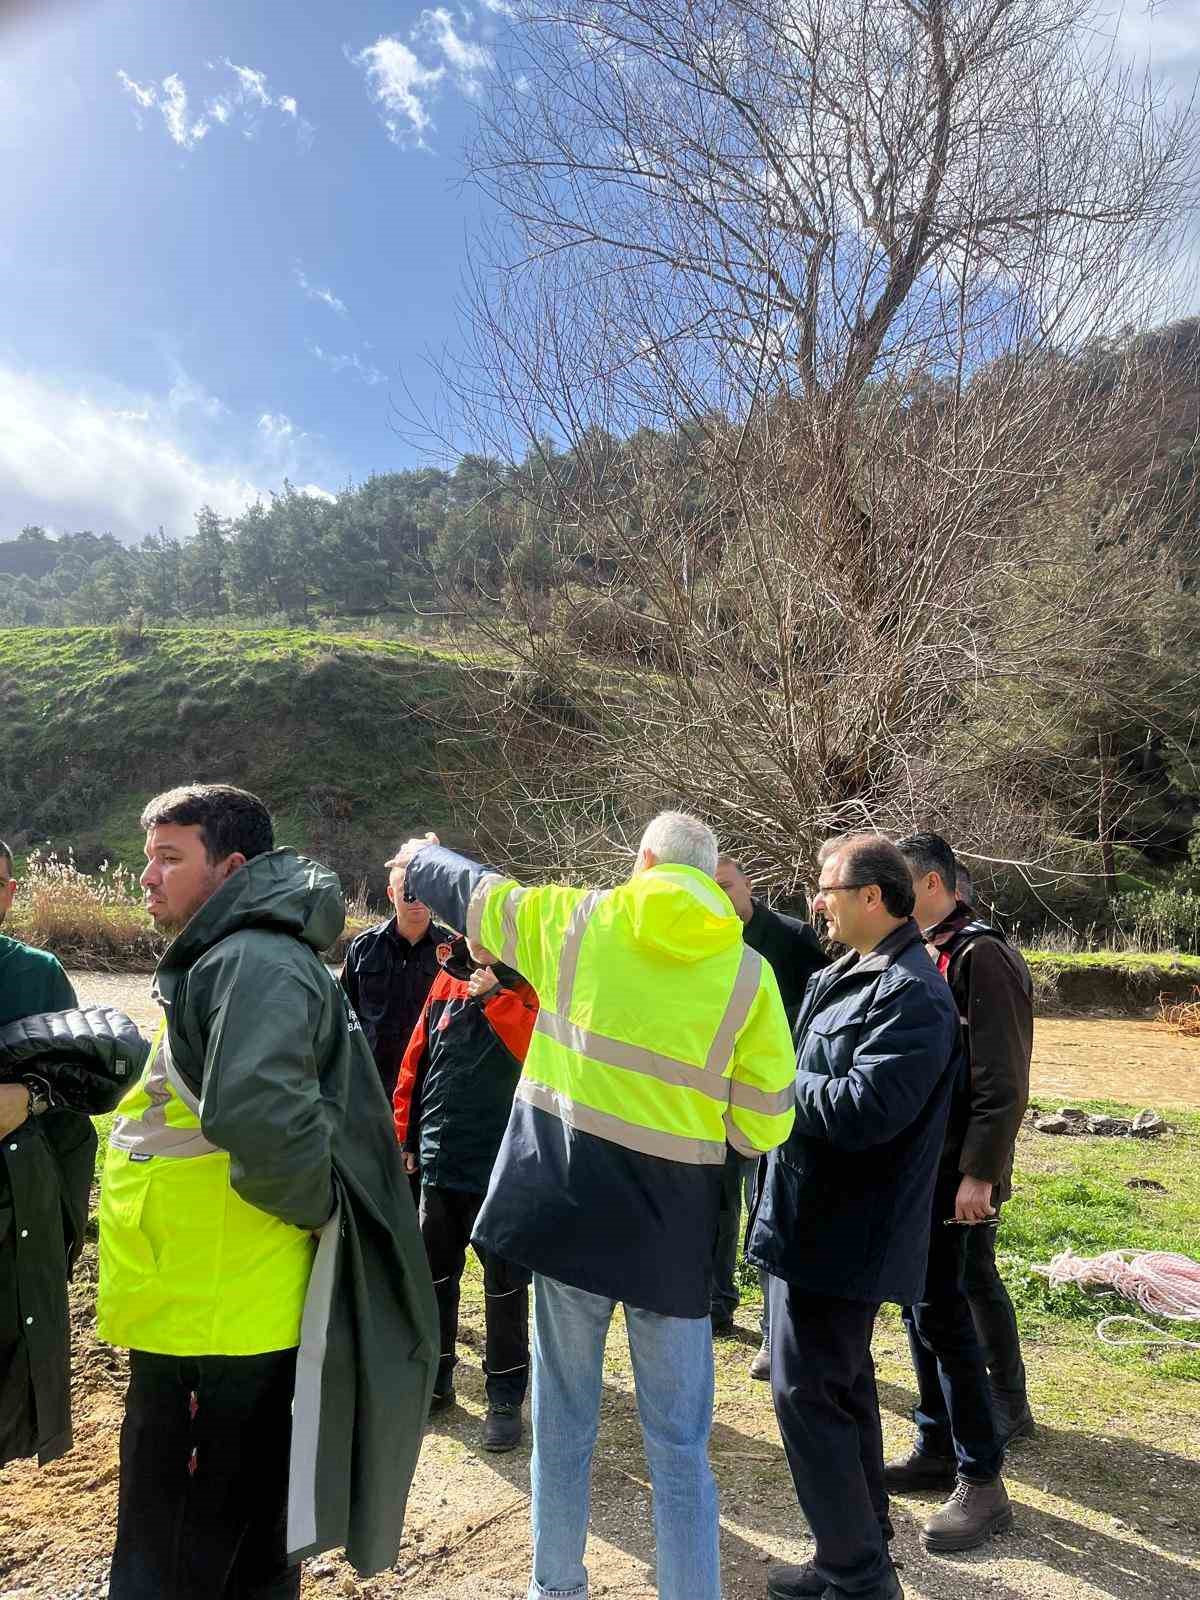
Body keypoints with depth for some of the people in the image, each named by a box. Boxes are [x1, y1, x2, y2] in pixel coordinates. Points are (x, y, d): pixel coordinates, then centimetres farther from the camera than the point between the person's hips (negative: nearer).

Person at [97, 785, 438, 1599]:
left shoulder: (253, 963, -21)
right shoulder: (223, 960, 13)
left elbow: (259, 1113, -37)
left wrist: (317, 1209, -21)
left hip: (216, 1321, -10)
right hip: (205, 1310, 10)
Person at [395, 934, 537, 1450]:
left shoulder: (526, 988, -6)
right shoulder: (448, 979, 5)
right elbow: (417, 1059, 10)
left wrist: (495, 997, -26)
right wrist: (407, 1136, 9)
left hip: (502, 1165, -4)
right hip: (440, 1159, 4)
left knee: (504, 1282, 6)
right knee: (434, 1272, 16)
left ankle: (505, 1397, 20)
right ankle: (434, 1378, 34)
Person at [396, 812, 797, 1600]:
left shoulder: (574, 919, -3)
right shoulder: (748, 971, -5)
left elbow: (470, 891, 14)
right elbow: (764, 1124, -2)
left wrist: (419, 857, 35)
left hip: (567, 1204, 1)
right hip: (673, 1223, -1)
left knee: (564, 1412, 21)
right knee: (679, 1440, 13)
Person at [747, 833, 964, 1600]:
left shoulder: (911, 994, -22)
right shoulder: (852, 974, 9)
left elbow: (863, 1108, -31)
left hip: (841, 1232, -10)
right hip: (827, 1220, 10)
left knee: (806, 1391, -1)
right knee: (841, 1384, 20)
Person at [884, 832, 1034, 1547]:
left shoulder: (980, 956, -16)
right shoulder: (930, 954, 12)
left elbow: (1002, 1080, -20)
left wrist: (979, 1173, -23)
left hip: (960, 1172, -9)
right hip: (930, 1167, 9)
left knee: (941, 1311, -5)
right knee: (951, 1296, 15)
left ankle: (982, 1480, 7)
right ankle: (939, 1448, 28)